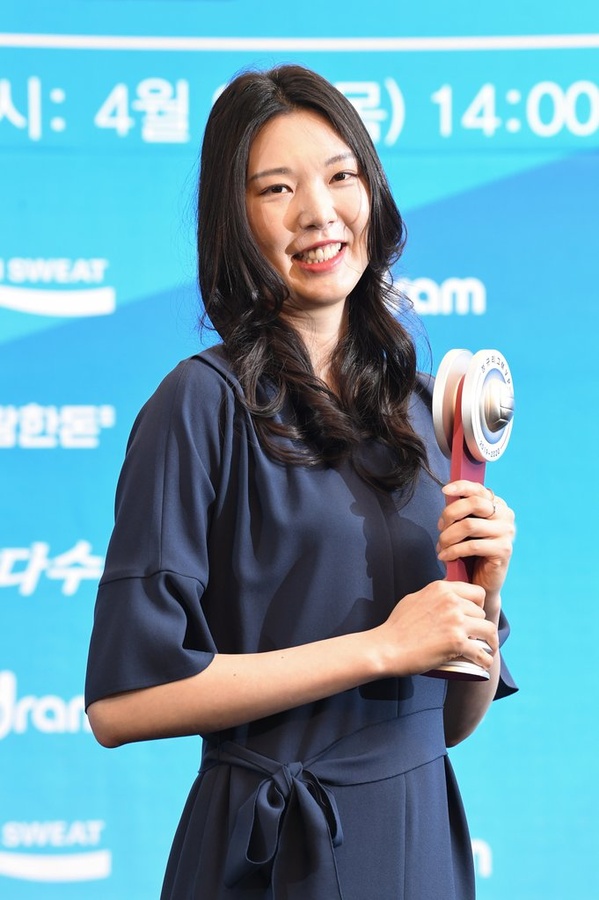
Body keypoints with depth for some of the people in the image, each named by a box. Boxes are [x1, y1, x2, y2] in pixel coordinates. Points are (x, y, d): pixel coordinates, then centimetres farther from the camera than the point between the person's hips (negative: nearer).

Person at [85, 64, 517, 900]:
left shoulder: (416, 408, 7)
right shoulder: (204, 401, -11)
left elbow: (456, 718, 11)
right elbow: (122, 699, -19)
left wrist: (484, 595, -9)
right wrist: (382, 645, -16)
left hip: (423, 832, 6)